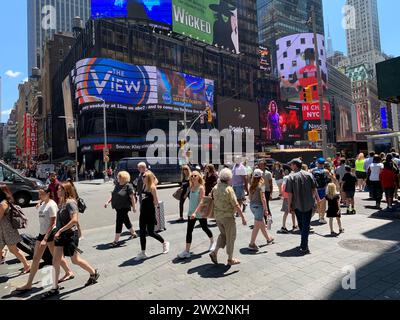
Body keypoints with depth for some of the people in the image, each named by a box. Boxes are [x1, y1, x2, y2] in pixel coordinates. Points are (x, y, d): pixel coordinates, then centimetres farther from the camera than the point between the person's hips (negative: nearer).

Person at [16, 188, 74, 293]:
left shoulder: (51, 205, -17)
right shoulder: (42, 204, 7)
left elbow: (52, 223, -20)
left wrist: (45, 239, -22)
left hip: (51, 233, -9)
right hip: (42, 233, 9)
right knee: (36, 258, 14)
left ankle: (69, 272, 22)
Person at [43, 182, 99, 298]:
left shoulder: (70, 203, -19)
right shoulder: (62, 203, 7)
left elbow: (74, 220, -28)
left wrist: (60, 231, -26)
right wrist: (58, 232, 14)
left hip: (70, 234, -8)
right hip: (61, 235, 8)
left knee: (75, 260, 7)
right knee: (56, 260, 7)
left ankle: (94, 273, 29)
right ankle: (55, 288, 20)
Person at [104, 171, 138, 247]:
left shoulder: (128, 186, -14)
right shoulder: (117, 185, 9)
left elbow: (132, 197, -14)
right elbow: (113, 195, 16)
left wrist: (134, 207, -14)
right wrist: (108, 202, 5)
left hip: (124, 207, -8)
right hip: (118, 207, 8)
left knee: (119, 222, -7)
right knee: (126, 221, 20)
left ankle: (116, 241, 0)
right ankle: (134, 233, 38)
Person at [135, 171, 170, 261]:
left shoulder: (152, 187, -14)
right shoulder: (144, 186, 7)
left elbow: (156, 200, -12)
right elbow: (143, 199, 12)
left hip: (150, 213, -7)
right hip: (143, 212, 7)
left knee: (150, 232, 2)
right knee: (142, 233, 7)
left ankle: (165, 243, 26)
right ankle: (143, 253, 17)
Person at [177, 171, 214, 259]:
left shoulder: (201, 188, -15)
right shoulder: (191, 187, 4)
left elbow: (201, 201, -22)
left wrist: (195, 212, -31)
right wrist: (192, 212, 13)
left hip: (200, 213, -5)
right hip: (191, 212, 5)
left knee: (205, 228, 14)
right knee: (189, 231, 0)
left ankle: (212, 242, 41)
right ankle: (187, 251, 5)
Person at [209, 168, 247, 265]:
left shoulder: (215, 188, 1)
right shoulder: (229, 189, -19)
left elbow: (214, 202, 8)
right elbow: (236, 205, -19)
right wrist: (243, 217, -14)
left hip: (217, 216, 6)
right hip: (228, 216, -6)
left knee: (223, 234, 23)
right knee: (230, 237, 9)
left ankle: (214, 253, 13)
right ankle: (230, 259, 21)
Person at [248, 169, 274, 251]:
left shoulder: (252, 185, 5)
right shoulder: (261, 185, -15)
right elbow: (262, 198, -17)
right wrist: (265, 209, -13)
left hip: (252, 205, 8)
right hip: (258, 206, -8)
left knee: (262, 224, 22)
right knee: (257, 226, 0)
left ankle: (268, 239, 39)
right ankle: (252, 244, 4)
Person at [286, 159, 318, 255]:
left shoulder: (291, 177, -8)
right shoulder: (309, 175, -2)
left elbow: (290, 193, -9)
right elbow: (314, 189, 0)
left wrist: (290, 205, 0)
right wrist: (318, 200, 13)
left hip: (297, 205, 0)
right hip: (308, 204, 1)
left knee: (301, 225, 18)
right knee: (306, 225, 5)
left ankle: (304, 244, 32)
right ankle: (304, 247, 1)